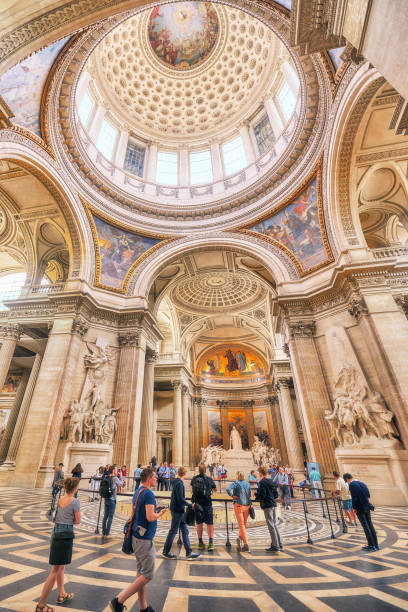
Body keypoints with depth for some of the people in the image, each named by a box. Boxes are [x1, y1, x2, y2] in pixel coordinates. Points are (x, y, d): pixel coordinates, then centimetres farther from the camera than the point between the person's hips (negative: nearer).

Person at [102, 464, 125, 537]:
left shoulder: (106, 478, 2)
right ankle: (107, 534, 9)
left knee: (105, 516, 16)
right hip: (112, 500, -7)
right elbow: (121, 484, -3)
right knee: (110, 517, 4)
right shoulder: (115, 478, -18)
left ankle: (103, 533, 23)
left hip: (106, 499, 7)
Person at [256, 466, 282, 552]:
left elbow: (262, 495, -19)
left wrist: (256, 494, 0)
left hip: (267, 505, -8)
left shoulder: (262, 482, -13)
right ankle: (279, 544, 23)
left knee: (271, 525, -2)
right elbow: (276, 495, 13)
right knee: (274, 524, 17)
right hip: (273, 504, 8)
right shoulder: (271, 481, 10)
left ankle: (275, 546, 2)